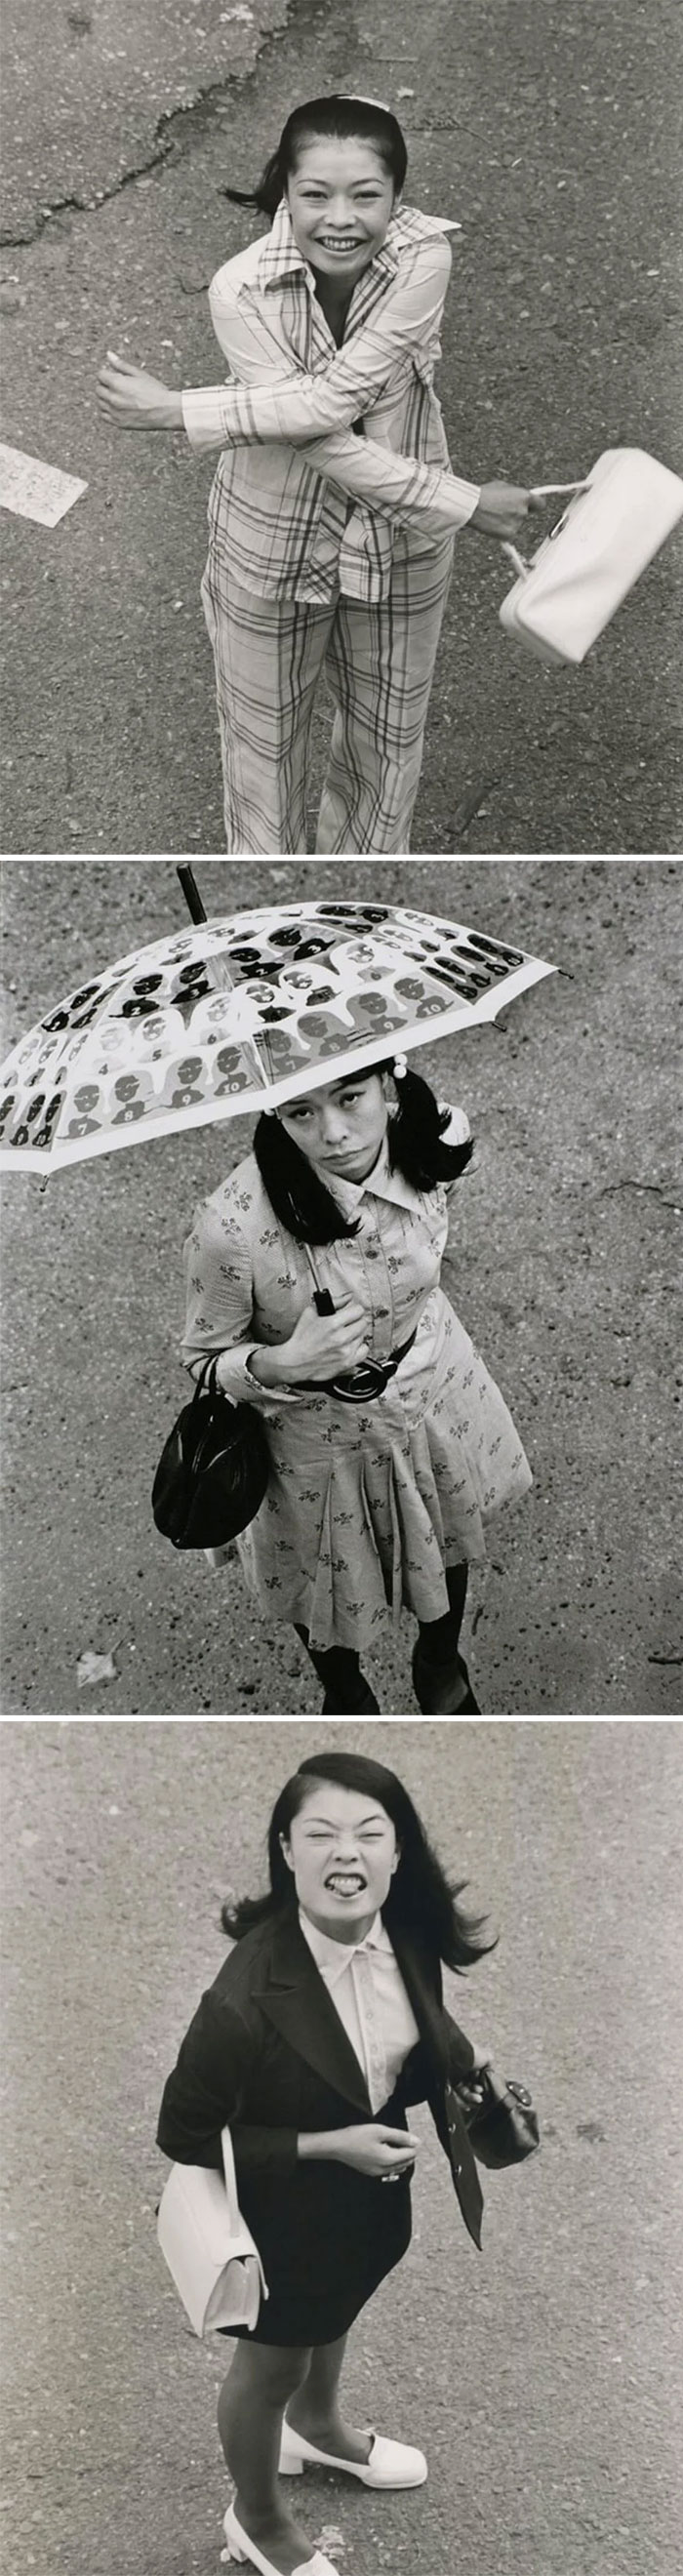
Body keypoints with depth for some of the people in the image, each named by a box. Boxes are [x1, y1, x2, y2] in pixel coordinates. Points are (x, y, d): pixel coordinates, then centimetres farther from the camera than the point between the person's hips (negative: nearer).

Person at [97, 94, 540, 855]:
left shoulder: (424, 256, -24)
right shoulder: (241, 288, -25)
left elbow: (335, 399, -31)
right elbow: (320, 441, -28)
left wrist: (177, 411, -30)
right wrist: (461, 503, -30)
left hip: (400, 545, 2)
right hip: (272, 548, -1)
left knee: (388, 736, 22)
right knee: (265, 735, 20)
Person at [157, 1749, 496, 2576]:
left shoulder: (407, 1934, -20)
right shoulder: (249, 1997, -39)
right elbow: (184, 2135, -25)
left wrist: (469, 2062, -12)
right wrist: (328, 2147, -27)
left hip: (375, 2185, 6)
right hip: (284, 2207, -6)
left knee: (333, 2315, 35)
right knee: (270, 2363, 22)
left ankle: (318, 2428, 67)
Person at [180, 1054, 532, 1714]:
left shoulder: (436, 1142, -25)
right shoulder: (231, 1225, -38)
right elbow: (203, 1359, -19)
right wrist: (282, 1363, -38)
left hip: (430, 1401, 3)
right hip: (316, 1439, -3)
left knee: (444, 1546, 30)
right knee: (327, 1586, 25)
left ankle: (440, 1660, 66)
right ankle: (343, 1690, 62)